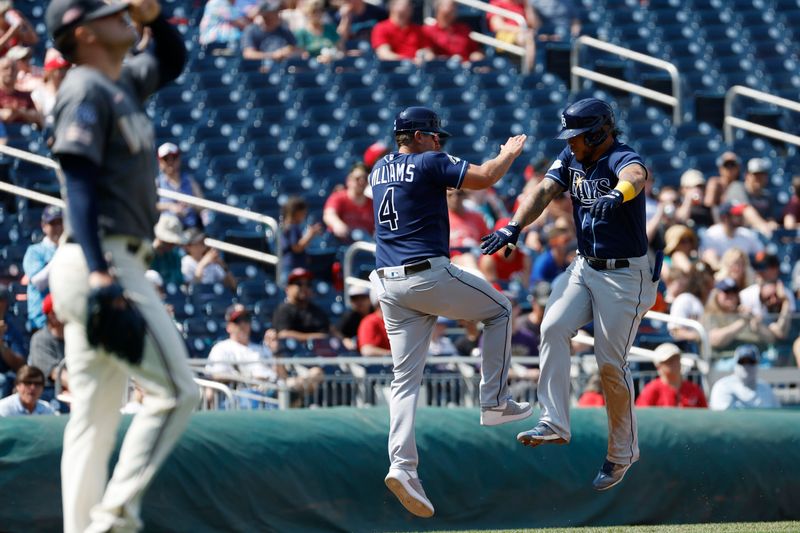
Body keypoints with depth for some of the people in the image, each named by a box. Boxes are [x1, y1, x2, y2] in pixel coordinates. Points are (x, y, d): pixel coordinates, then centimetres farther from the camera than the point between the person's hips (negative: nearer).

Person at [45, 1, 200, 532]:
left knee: (95, 415, 7)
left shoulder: (123, 84, 18)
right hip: (103, 260, -10)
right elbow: (79, 180, -18)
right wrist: (97, 269, -28)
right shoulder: (85, 91, -9)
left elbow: (173, 59, 36)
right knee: (177, 390, -12)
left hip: (109, 266, 10)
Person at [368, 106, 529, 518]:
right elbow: (486, 178, -9)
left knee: (405, 378, 2)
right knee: (498, 309, 19)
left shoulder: (380, 170, 17)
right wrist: (510, 153, 10)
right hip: (430, 275, -6)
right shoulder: (429, 163, -5)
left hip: (389, 284, 6)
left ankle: (402, 465, -15)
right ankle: (494, 402, 13)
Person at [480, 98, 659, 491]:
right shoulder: (571, 158, 4)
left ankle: (622, 452, 14)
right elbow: (545, 191, -7)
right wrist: (514, 226, -25)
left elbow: (635, 177, -42)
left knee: (611, 363, -3)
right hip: (584, 267, 6)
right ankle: (554, 423, -18)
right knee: (553, 328, -17)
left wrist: (617, 196, -67)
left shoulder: (622, 159, -19)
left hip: (625, 274, -6)